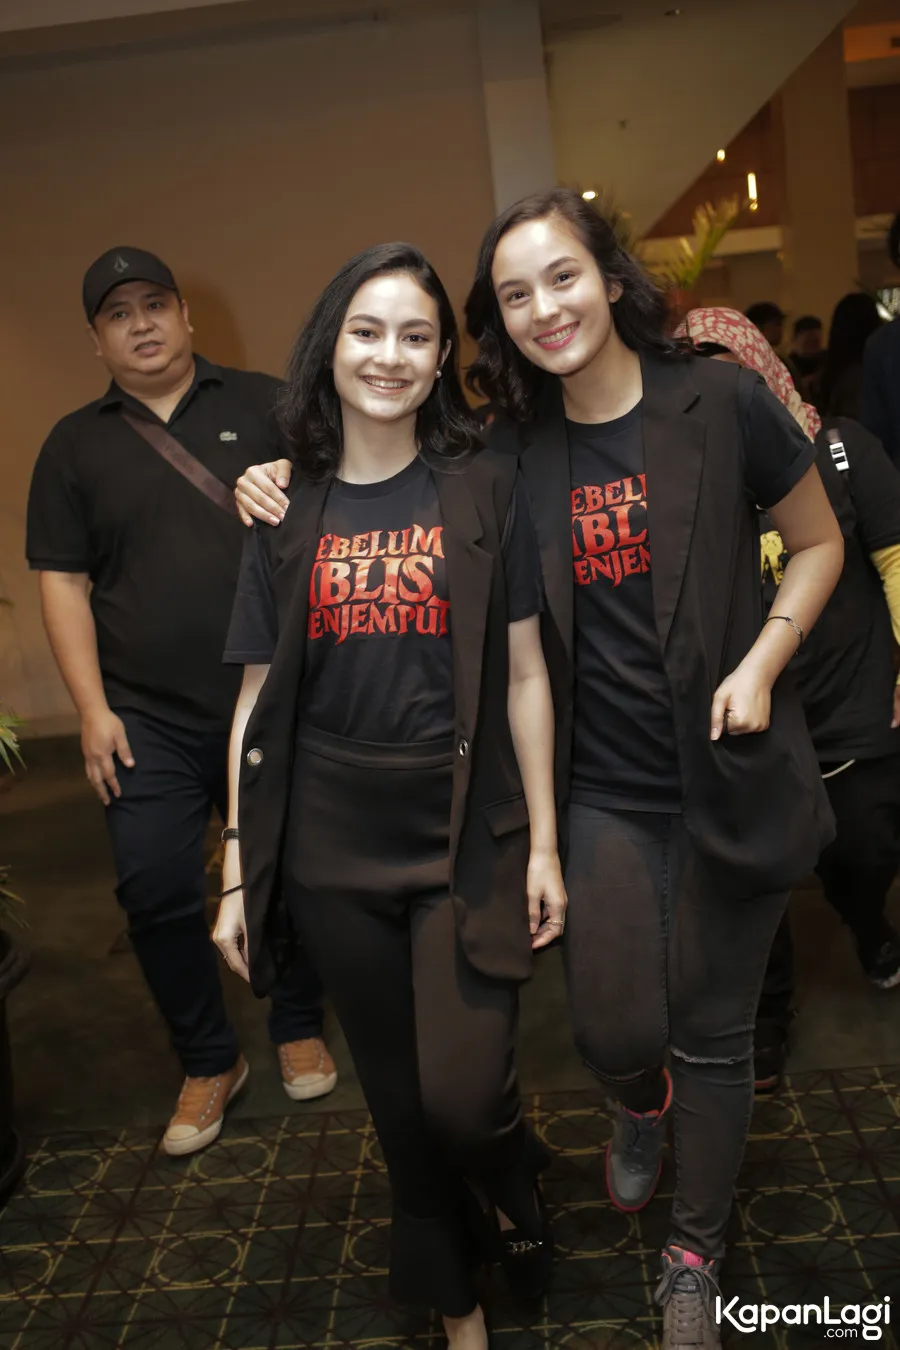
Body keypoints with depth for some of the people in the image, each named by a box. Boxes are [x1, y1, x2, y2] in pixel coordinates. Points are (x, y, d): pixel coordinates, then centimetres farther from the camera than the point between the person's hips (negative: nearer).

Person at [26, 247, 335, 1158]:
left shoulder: (266, 407, 4)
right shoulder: (74, 445, 9)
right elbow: (63, 582, 5)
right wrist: (92, 710, -2)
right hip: (148, 720, 1)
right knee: (153, 893, -1)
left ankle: (298, 1031, 33)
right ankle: (207, 1064, 20)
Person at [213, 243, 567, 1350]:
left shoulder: (481, 490, -1)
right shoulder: (287, 514, 4)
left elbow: (523, 675, -1)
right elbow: (259, 699, 4)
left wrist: (543, 843, -3)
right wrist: (238, 872, 3)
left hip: (466, 840, -2)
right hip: (334, 855, 2)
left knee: (463, 1098, -7)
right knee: (398, 1099, 13)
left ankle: (518, 1190, 32)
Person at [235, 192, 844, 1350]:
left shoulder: (721, 404, -8)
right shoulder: (514, 450, -2)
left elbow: (818, 543, 3)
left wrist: (761, 664, -11)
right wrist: (291, 487, -5)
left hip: (725, 777, -1)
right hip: (601, 788, 2)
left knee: (711, 1034, 11)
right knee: (613, 1030, 0)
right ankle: (644, 1106, 42)